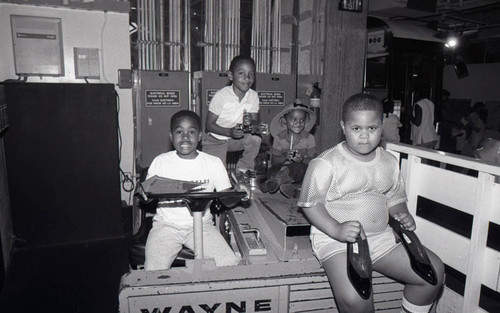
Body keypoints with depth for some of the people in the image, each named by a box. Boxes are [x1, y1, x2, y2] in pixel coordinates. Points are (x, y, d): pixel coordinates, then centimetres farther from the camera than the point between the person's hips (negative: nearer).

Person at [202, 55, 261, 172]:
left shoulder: (253, 96, -9)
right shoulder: (221, 96, -22)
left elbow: (256, 122, -5)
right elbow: (209, 124, -18)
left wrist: (250, 123, -31)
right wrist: (230, 132, -32)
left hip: (237, 139, 4)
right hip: (216, 140, -4)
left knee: (256, 139, -23)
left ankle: (241, 171, -4)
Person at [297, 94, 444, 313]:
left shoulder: (389, 162, 11)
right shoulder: (326, 163, -10)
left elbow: (394, 198, 21)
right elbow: (309, 204, -9)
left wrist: (403, 216, -1)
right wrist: (337, 230, -23)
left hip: (381, 236, 6)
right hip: (335, 239, -6)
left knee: (434, 271, -1)